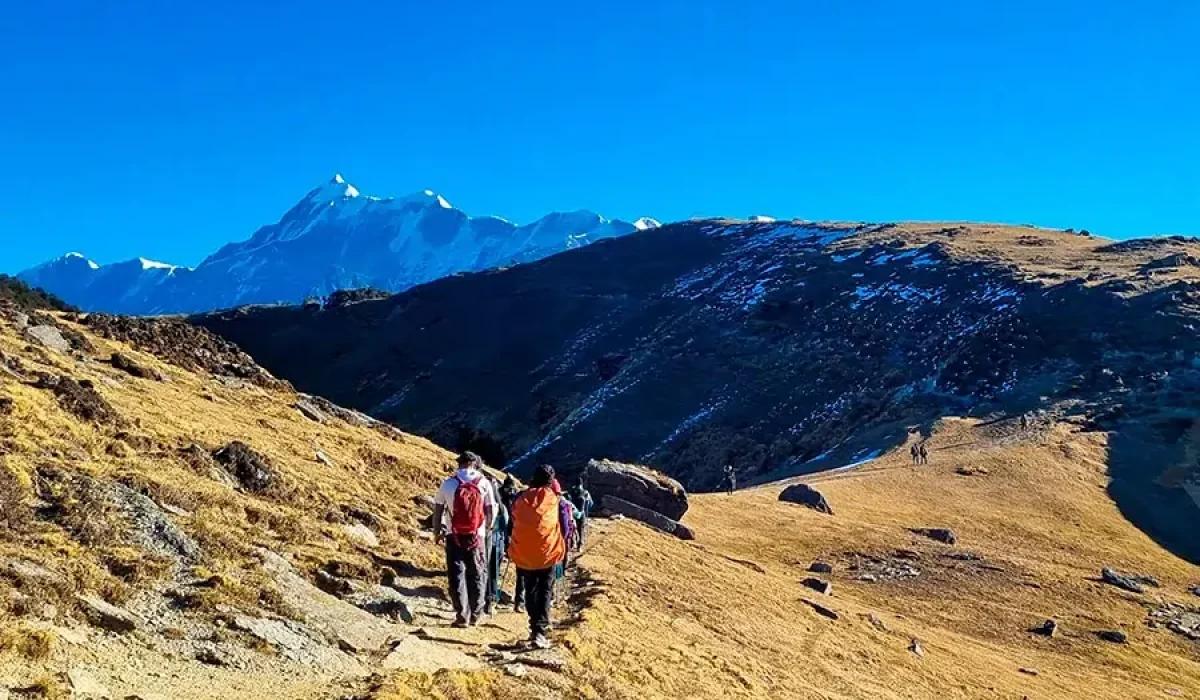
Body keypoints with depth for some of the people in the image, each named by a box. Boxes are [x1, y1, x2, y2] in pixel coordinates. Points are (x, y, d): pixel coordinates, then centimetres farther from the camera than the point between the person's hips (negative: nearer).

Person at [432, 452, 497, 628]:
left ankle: (462, 616, 3)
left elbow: (438, 509, 3)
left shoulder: (448, 483, -2)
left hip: (454, 536, 0)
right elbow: (491, 510, -2)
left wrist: (437, 531, 16)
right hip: (477, 536, 0)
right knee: (477, 575, 14)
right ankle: (476, 614, 18)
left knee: (457, 575, 6)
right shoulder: (484, 483, -3)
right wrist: (487, 528, 16)